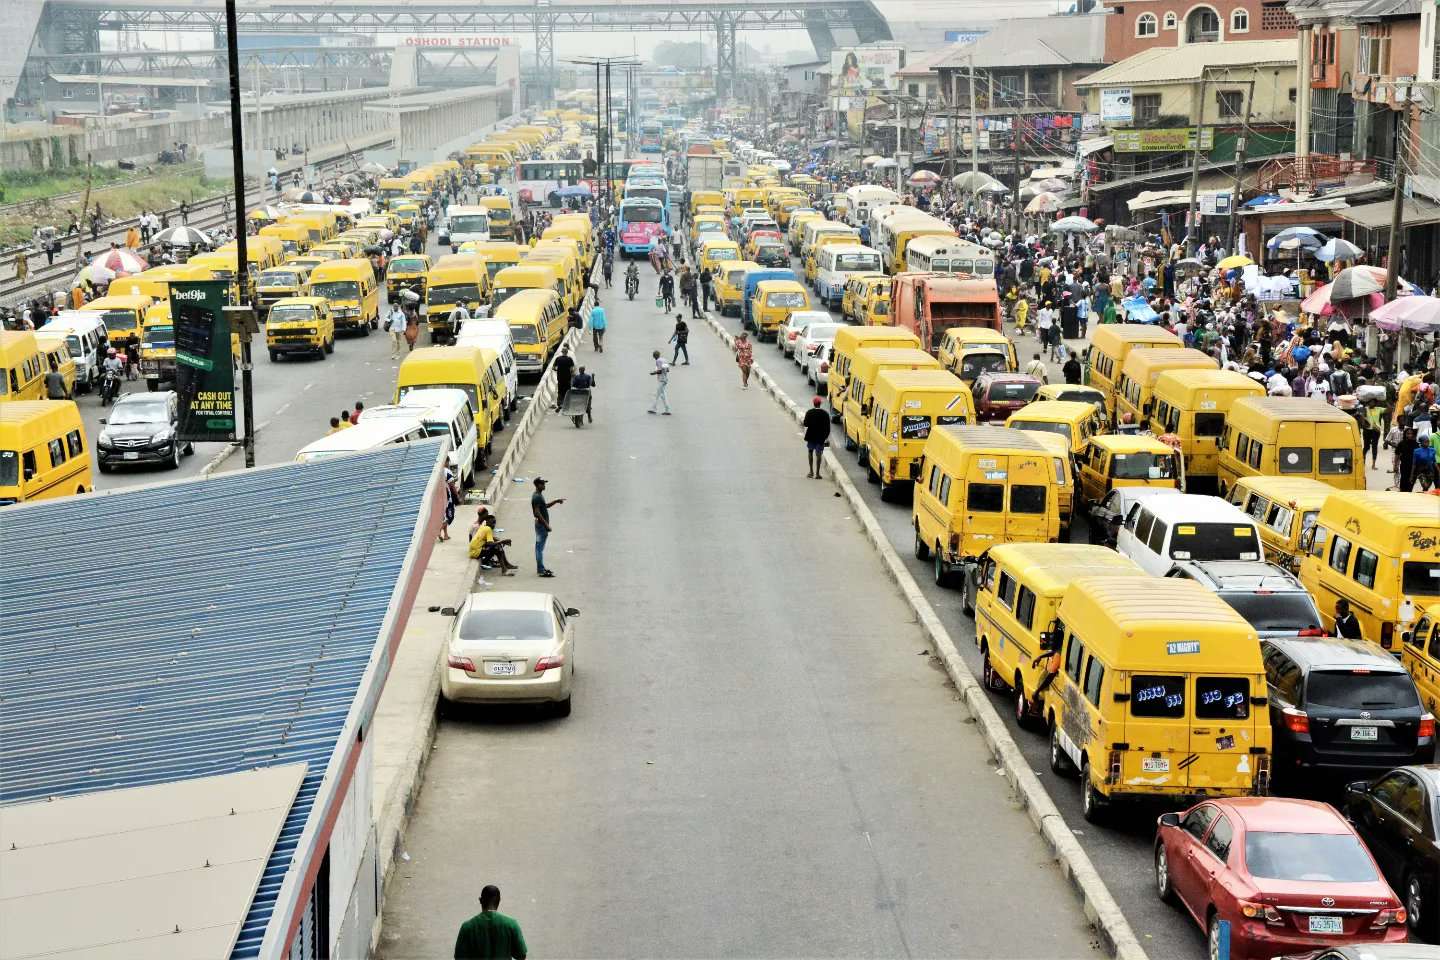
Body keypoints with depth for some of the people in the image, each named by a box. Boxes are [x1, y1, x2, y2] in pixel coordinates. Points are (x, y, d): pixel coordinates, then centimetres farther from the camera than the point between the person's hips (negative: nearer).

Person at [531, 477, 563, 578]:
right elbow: (537, 513, -23)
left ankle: (541, 568, 21)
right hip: (541, 524, -11)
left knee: (539, 547, 15)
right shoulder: (537, 497, -18)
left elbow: (545, 506, 27)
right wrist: (546, 524, -22)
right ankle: (541, 570, -7)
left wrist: (556, 501, 16)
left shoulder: (539, 495, 13)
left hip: (542, 524, 11)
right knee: (540, 547, -8)